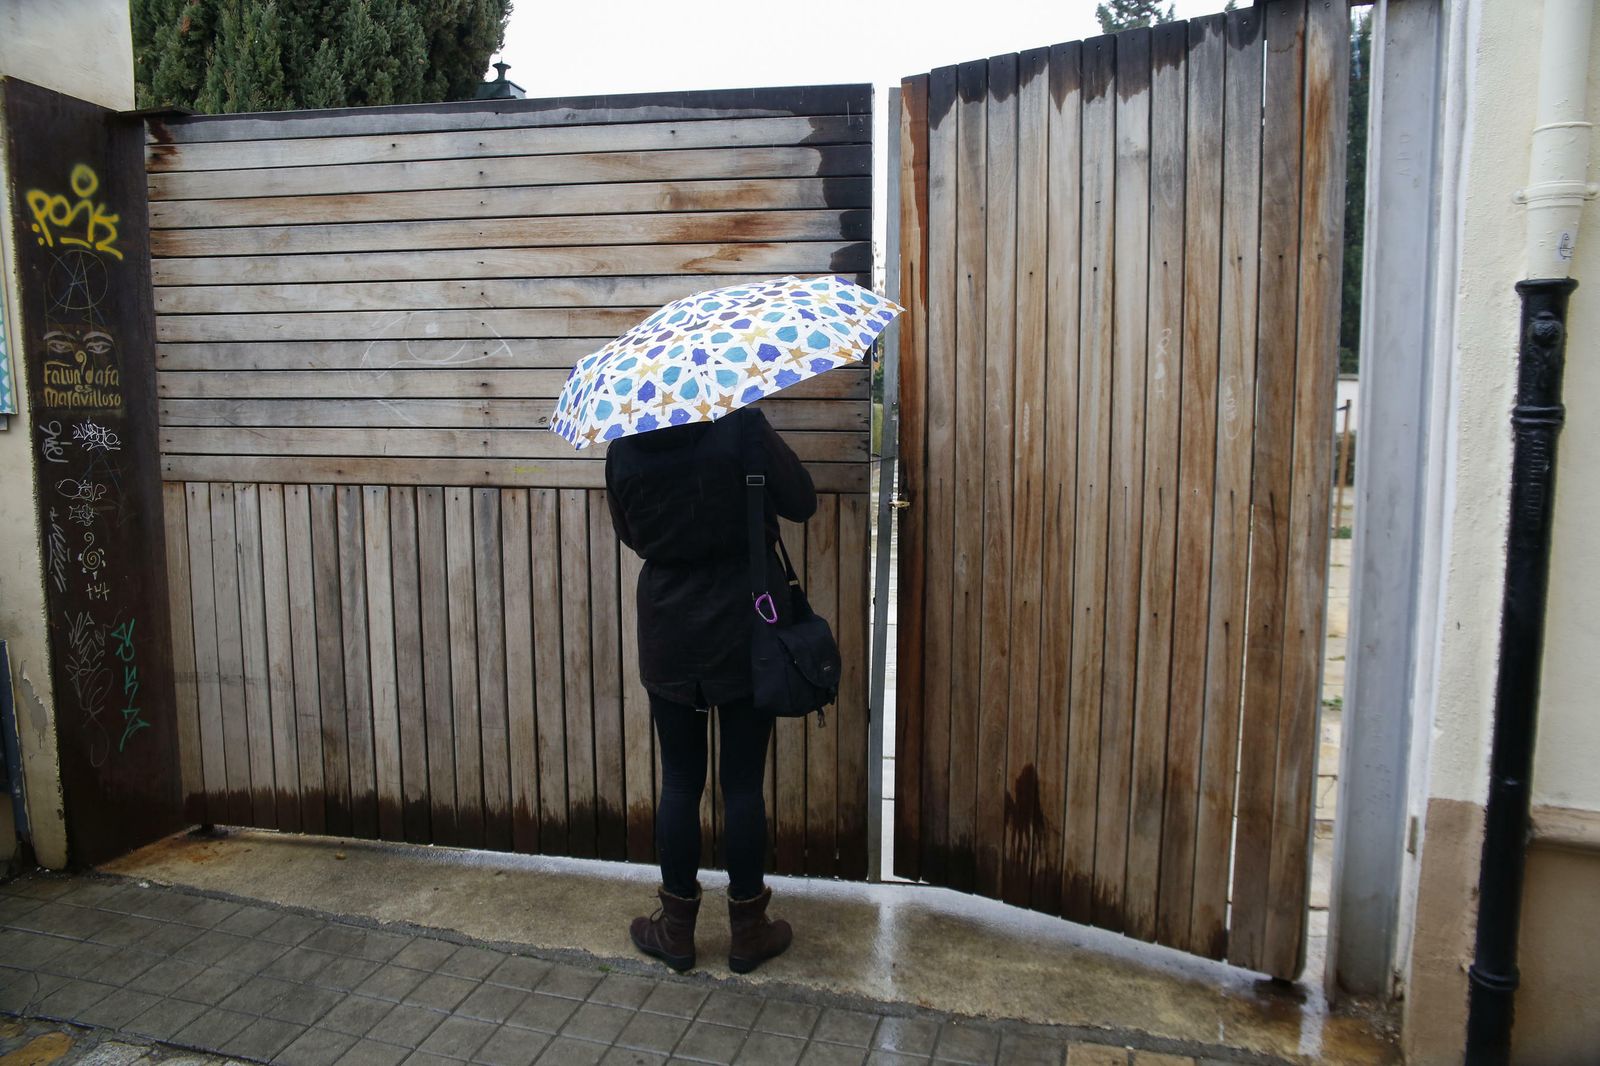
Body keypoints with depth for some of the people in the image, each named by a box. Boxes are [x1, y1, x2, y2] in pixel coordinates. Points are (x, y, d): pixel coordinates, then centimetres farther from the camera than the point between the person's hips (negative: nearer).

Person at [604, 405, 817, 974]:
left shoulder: (623, 452, -6)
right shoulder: (742, 428, -15)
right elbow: (801, 503, -4)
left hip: (670, 639, 2)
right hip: (746, 633, -2)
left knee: (680, 783, 14)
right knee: (743, 784, 9)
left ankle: (677, 929, 27)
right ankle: (748, 931, 23)